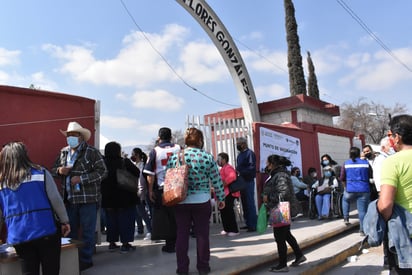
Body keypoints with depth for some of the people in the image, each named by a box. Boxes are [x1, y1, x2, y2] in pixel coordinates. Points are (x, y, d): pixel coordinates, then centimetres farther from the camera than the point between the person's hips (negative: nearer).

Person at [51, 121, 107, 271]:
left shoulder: (92, 152, -8)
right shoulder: (63, 152, 11)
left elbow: (102, 171, -13)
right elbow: (53, 169, 20)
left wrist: (81, 178, -19)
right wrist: (59, 170, -5)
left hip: (88, 199, -6)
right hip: (69, 199, 6)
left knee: (87, 231, 4)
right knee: (70, 230, 18)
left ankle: (86, 260, 19)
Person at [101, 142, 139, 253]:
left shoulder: (103, 163, -3)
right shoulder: (125, 162, -14)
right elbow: (137, 173, -12)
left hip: (108, 198, 4)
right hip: (125, 198, -4)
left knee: (111, 219, 16)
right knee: (126, 219, 4)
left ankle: (112, 242, 21)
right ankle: (125, 244, 4)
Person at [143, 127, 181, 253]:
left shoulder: (155, 151, -4)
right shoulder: (179, 148, 3)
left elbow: (150, 174, -5)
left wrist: (150, 191, 1)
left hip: (161, 189, -2)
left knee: (164, 217, 7)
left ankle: (170, 244, 9)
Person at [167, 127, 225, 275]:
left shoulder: (174, 157, -2)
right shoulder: (207, 157, -5)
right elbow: (216, 181, -1)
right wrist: (221, 198, 11)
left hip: (180, 202, 1)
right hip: (202, 202, -1)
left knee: (182, 234, 10)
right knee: (202, 234, 10)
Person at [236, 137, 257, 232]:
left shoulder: (250, 153, -11)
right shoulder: (240, 154, 16)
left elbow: (252, 168, -20)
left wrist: (240, 172, -23)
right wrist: (237, 172, 5)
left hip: (248, 181, -9)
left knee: (250, 203, -4)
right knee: (244, 204, 13)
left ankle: (253, 225, 2)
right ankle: (248, 223, 22)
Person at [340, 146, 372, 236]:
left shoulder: (346, 164, 1)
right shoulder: (366, 163, 4)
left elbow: (342, 179, 4)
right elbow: (371, 176, 11)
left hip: (350, 190, 0)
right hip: (364, 190, 0)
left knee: (345, 200, 30)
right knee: (362, 211, 4)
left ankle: (346, 218, 23)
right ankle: (362, 230, 8)